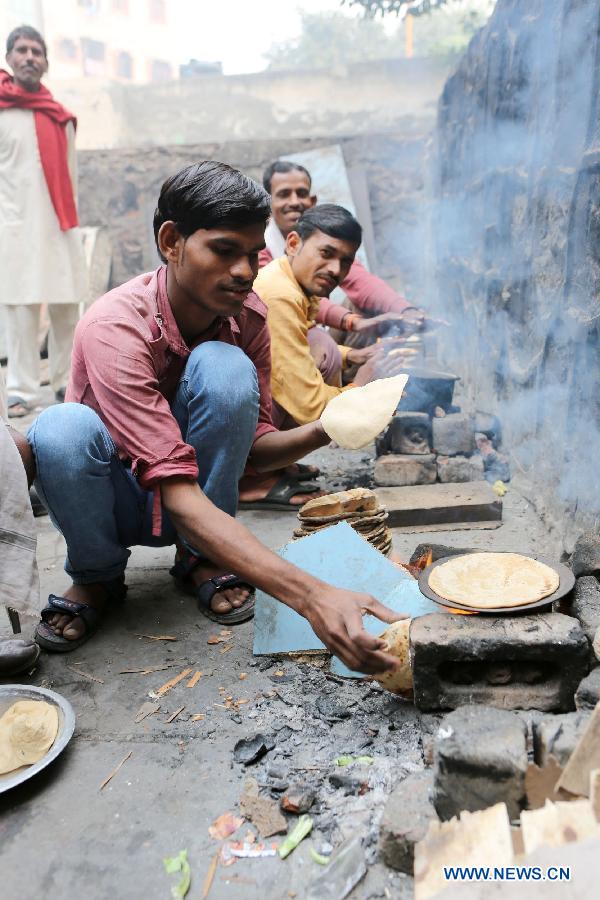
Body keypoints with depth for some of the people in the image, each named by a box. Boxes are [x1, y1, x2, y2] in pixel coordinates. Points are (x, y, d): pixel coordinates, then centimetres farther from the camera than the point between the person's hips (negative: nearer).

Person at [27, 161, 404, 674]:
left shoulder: (247, 316, -13)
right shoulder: (115, 327, -30)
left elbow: (253, 448, -8)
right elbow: (178, 495, -38)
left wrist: (322, 432, -31)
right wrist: (312, 597, -48)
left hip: (199, 488, 3)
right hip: (117, 497, -2)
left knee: (224, 366, -26)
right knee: (61, 429, -36)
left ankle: (200, 558, -5)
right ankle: (97, 575, -4)